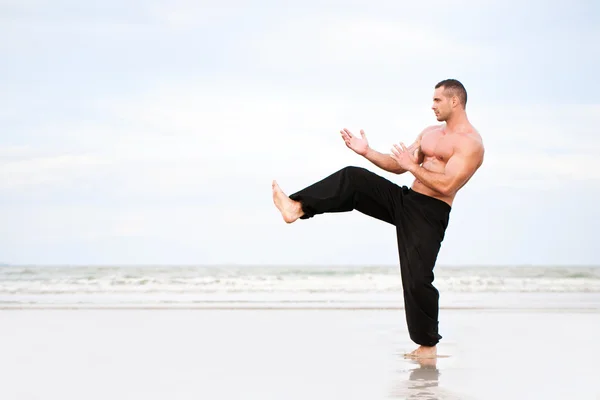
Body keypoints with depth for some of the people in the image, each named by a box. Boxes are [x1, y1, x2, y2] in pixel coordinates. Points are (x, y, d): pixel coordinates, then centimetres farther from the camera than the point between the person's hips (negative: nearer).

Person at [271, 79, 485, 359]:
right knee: (353, 178, -6)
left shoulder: (471, 143, -12)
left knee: (417, 277, -12)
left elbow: (446, 185, -24)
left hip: (429, 214, -8)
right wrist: (367, 152, 6)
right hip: (405, 199, 8)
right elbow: (398, 166, 18)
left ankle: (428, 345, 3)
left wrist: (412, 165, -15)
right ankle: (297, 207, -13)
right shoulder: (430, 132, 15)